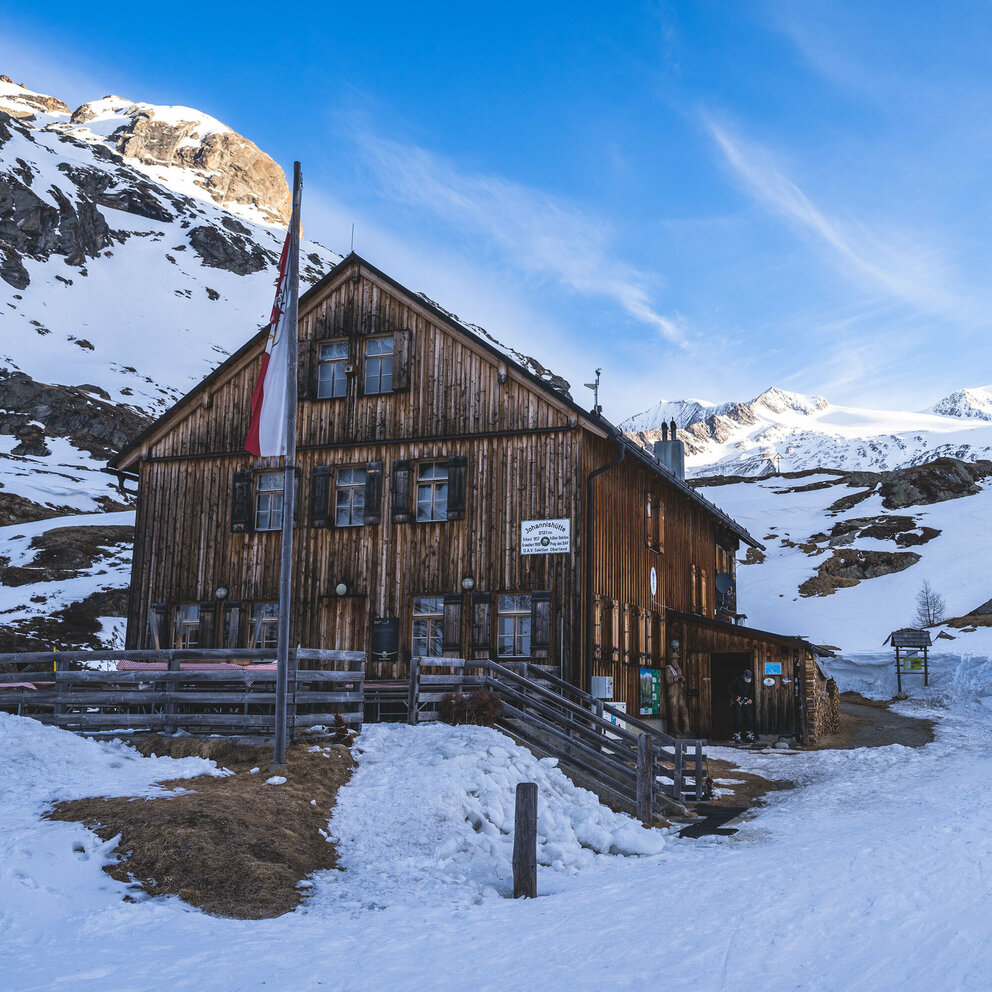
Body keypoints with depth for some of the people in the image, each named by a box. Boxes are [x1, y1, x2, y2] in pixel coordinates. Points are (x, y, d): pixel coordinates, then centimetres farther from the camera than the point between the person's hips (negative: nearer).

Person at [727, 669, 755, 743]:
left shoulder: (750, 680, 3)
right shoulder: (737, 680, -13)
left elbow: (751, 690, 19)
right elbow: (728, 689, -11)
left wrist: (750, 698, 3)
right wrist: (735, 697, -15)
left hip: (746, 701, 5)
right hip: (737, 701, -5)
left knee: (749, 718, -2)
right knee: (738, 719, -10)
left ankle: (749, 737, 7)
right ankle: (737, 738, -4)